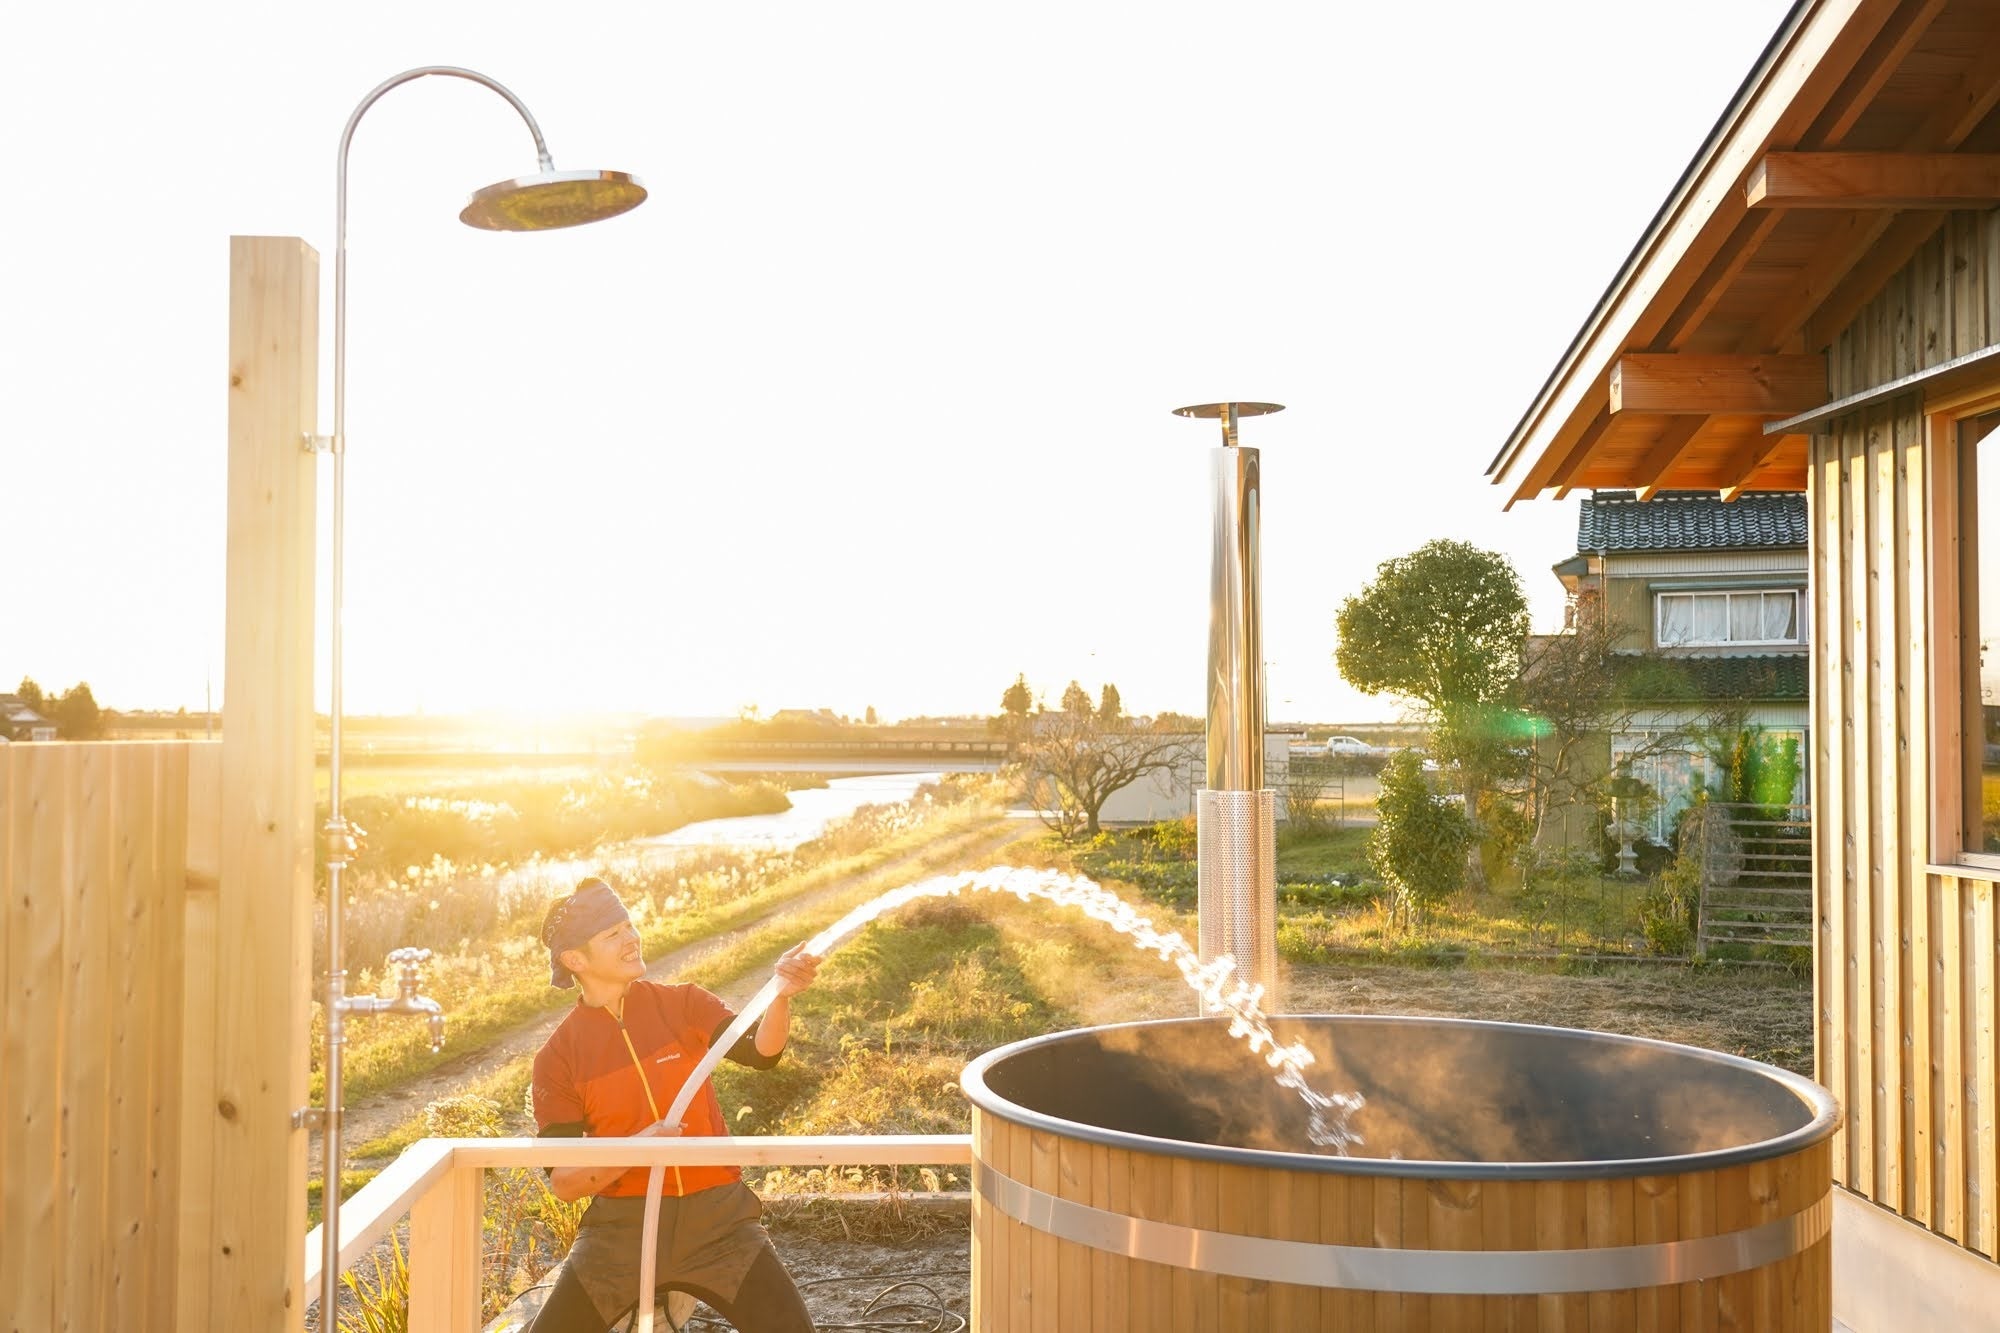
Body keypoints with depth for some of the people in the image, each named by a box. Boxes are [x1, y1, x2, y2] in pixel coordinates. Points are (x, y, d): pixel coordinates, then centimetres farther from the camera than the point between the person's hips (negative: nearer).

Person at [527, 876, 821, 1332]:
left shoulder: (681, 1004, 0)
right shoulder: (558, 1056, -3)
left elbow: (760, 1051, -16)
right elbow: (563, 1181, -5)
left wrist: (781, 995, -36)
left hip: (717, 1216, 0)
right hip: (622, 1225, 0)